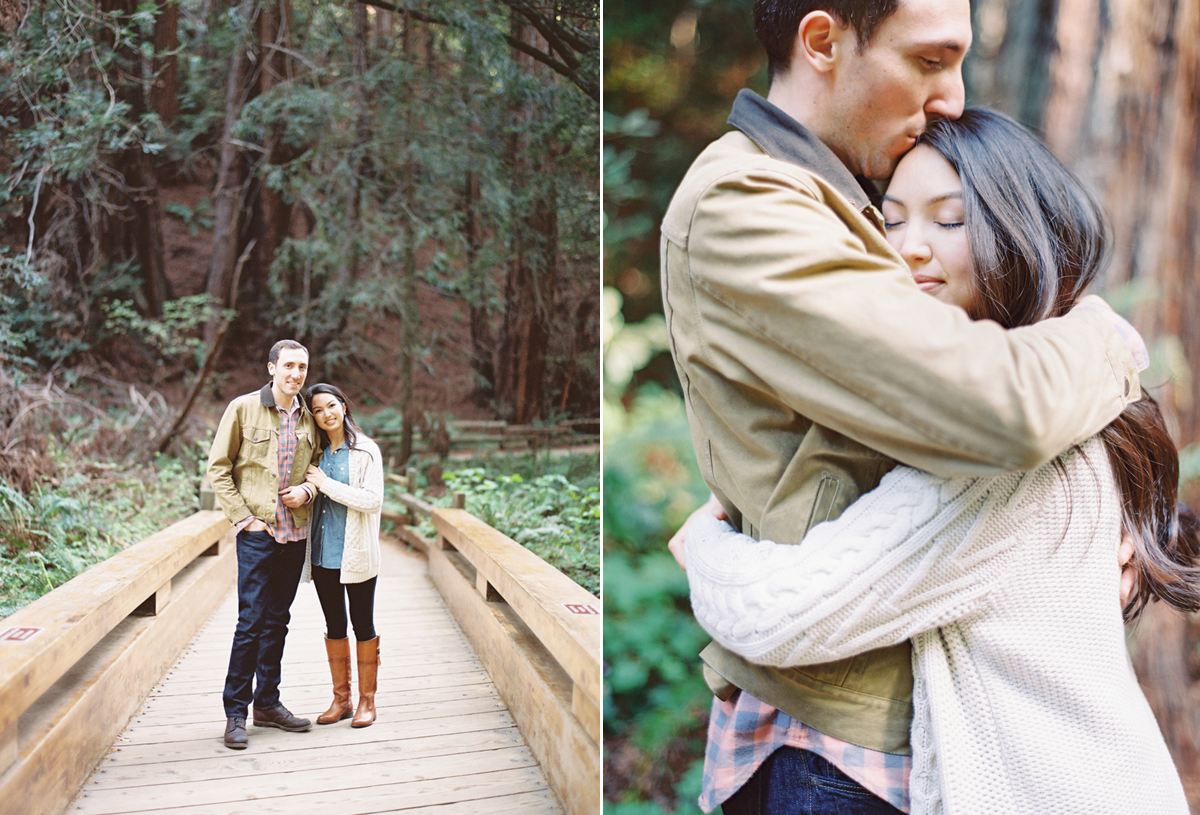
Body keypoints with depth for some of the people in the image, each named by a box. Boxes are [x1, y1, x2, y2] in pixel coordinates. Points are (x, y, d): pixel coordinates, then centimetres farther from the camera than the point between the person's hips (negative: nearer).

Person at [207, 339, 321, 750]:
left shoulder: (308, 418, 10)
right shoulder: (243, 408, -3)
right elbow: (218, 469, -2)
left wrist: (307, 489, -1)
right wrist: (243, 517, -9)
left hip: (295, 533, 5)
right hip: (258, 532, -5)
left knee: (278, 620, 12)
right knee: (252, 620, -6)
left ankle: (267, 703, 23)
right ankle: (235, 712, 6)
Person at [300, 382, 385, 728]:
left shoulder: (366, 451, -5)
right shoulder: (316, 452, 9)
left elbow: (373, 500, -15)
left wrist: (326, 484, -15)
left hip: (357, 555, -5)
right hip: (322, 554, 5)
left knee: (363, 626, 4)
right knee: (334, 626, 12)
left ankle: (367, 700, 15)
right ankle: (341, 698, 23)